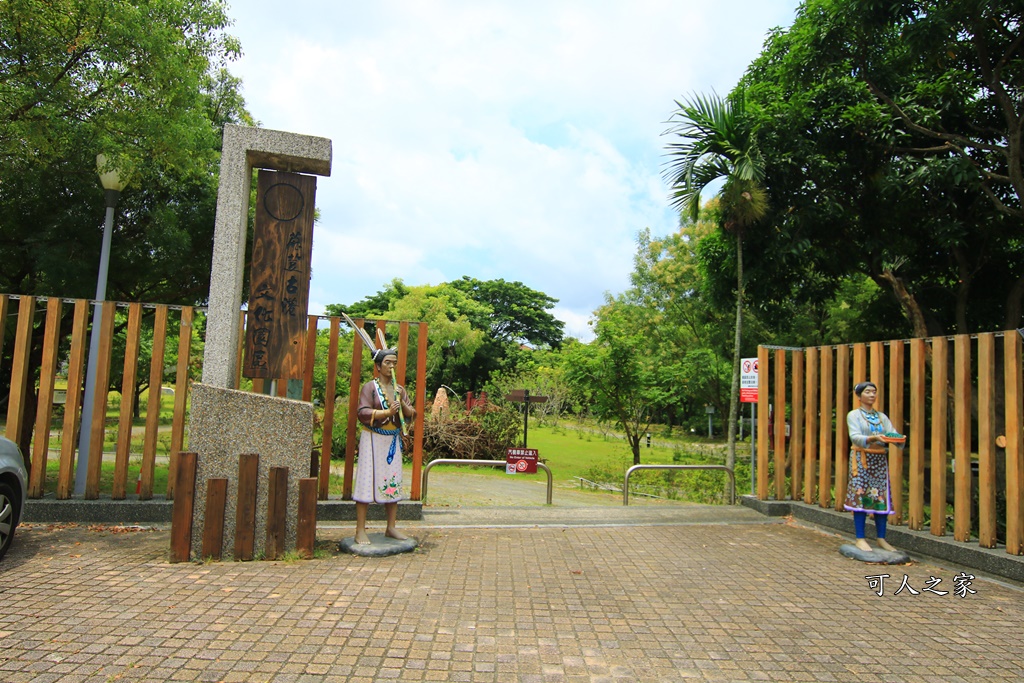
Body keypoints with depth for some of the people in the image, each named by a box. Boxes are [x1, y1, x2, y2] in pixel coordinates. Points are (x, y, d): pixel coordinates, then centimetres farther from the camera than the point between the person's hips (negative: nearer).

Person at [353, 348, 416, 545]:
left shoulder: (400, 389, 12)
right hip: (373, 439, -5)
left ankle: (391, 528, 17)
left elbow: (412, 414, 8)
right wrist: (387, 412, -25)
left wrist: (402, 403, -12)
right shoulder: (370, 387, -3)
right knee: (367, 481, -5)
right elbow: (362, 412, -14)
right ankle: (360, 530, 1)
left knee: (393, 483, 7)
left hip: (393, 440, 5)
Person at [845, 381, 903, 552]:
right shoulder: (854, 415, 1)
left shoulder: (882, 417, 15)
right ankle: (860, 539, -3)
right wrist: (873, 438, -30)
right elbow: (855, 437, -13)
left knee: (882, 498, 2)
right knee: (860, 496, -7)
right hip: (861, 459, -4)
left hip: (880, 459, 5)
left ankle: (881, 538, 10)